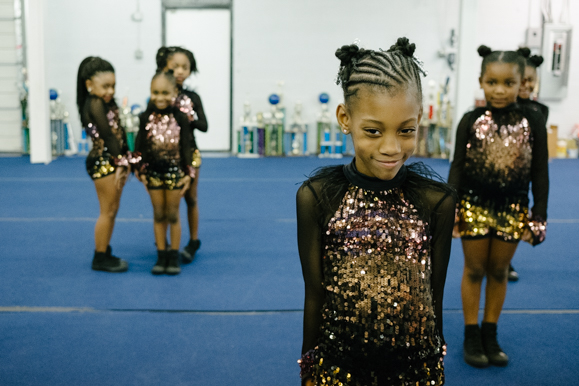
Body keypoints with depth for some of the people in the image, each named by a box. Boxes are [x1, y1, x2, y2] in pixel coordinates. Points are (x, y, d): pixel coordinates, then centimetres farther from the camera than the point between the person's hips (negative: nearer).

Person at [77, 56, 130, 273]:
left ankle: (105, 253, 25)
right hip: (103, 162, -9)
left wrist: (123, 161, 1)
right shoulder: (96, 104, -14)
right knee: (108, 212, -2)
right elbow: (107, 135, -18)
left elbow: (119, 133, 8)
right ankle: (100, 258, 8)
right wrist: (121, 161, -14)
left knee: (112, 210, 15)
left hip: (112, 161, 9)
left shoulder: (107, 103, 13)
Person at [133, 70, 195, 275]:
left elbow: (186, 147, -4)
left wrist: (188, 174, -4)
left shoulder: (180, 118, -8)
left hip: (175, 171, -2)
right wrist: (140, 171, -1)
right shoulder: (146, 117, -4)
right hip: (153, 172, 2)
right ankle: (161, 256, 18)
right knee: (159, 215, 10)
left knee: (173, 215, 7)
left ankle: (174, 257, 17)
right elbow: (139, 145, 1)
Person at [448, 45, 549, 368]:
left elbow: (540, 172, -1)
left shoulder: (533, 122, -5)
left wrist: (539, 216, -4)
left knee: (499, 271, 13)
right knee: (474, 270, 9)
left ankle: (490, 334, 27)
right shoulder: (471, 121, -7)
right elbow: (458, 167, -3)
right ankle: (472, 336, 21)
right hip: (474, 205, -1)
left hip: (513, 209, 1)